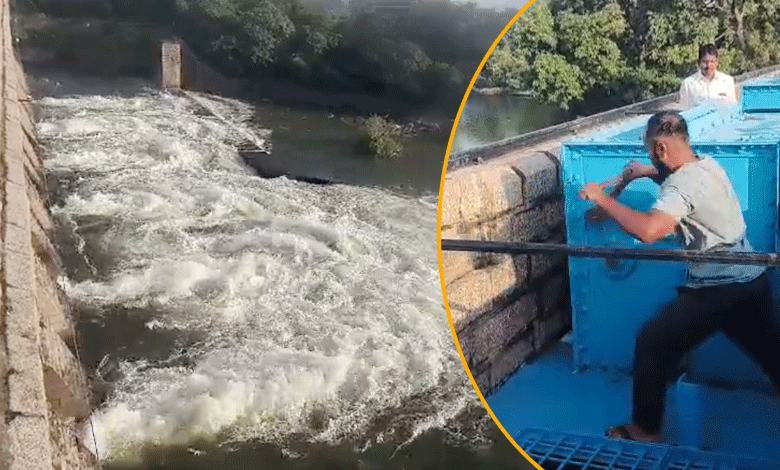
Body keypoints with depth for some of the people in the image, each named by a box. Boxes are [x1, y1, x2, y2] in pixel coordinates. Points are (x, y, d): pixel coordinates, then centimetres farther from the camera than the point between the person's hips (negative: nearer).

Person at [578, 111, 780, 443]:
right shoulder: (708, 165, 8)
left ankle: (646, 430, 13)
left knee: (652, 345, 2)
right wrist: (651, 174, 17)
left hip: (718, 290, -9)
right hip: (753, 280, 9)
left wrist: (602, 199, -26)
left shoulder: (682, 184, -20)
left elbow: (648, 230, -37)